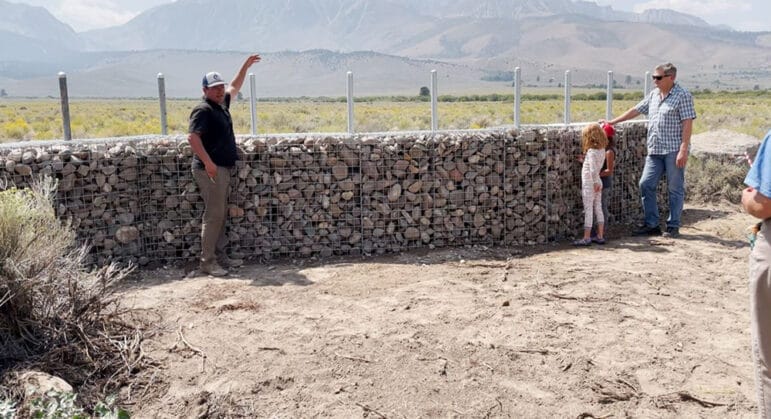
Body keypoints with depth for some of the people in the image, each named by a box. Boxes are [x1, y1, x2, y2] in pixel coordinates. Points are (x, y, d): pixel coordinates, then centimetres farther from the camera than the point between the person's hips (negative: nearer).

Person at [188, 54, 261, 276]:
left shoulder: (222, 104, 15)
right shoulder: (203, 110, -12)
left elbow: (234, 86, 34)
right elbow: (193, 136, -23)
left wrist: (245, 66, 34)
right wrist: (208, 162, -30)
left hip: (223, 168, 10)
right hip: (210, 169, -10)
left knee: (221, 214, 12)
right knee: (214, 214, -9)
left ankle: (220, 256, 20)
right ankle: (207, 262, -3)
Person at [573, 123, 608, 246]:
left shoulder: (591, 151, -18)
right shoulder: (602, 150, 6)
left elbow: (593, 170, -24)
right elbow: (597, 168, 7)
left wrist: (595, 183, -17)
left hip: (589, 184, -8)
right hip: (597, 183, 8)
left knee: (588, 210, -3)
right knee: (598, 209, 12)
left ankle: (586, 238, 0)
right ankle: (600, 236, 17)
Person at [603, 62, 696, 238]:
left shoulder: (682, 95, -7)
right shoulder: (653, 95, 14)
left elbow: (687, 123, -12)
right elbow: (636, 110, 22)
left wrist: (683, 150, -18)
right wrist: (613, 122, 18)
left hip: (674, 150, -7)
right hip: (655, 150, 7)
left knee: (675, 188, 1)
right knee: (646, 184, 3)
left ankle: (673, 226, 10)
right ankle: (651, 225, 11)